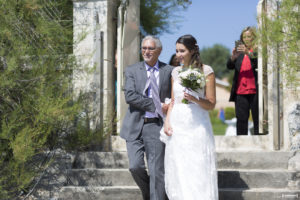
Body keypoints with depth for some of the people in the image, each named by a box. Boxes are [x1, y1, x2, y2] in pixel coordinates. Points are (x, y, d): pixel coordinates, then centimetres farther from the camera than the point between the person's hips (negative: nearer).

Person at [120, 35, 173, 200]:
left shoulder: (169, 71, 7)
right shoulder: (132, 71, 6)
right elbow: (130, 96, -8)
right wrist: (156, 106, -13)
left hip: (156, 126, 0)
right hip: (135, 126, 1)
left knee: (157, 171, -3)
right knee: (135, 167, -6)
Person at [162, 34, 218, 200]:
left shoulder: (206, 71, -3)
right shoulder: (176, 72, 12)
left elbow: (211, 104, -2)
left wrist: (195, 99, -19)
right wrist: (167, 121, 5)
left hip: (197, 127, -4)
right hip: (177, 127, 4)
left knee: (198, 173, -6)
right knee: (177, 173, 3)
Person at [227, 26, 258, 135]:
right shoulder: (240, 51, 15)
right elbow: (229, 66, 7)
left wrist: (248, 53, -29)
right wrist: (233, 57, -14)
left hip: (254, 91, -4)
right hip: (240, 91, 4)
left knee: (257, 119, -1)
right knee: (241, 119, 3)